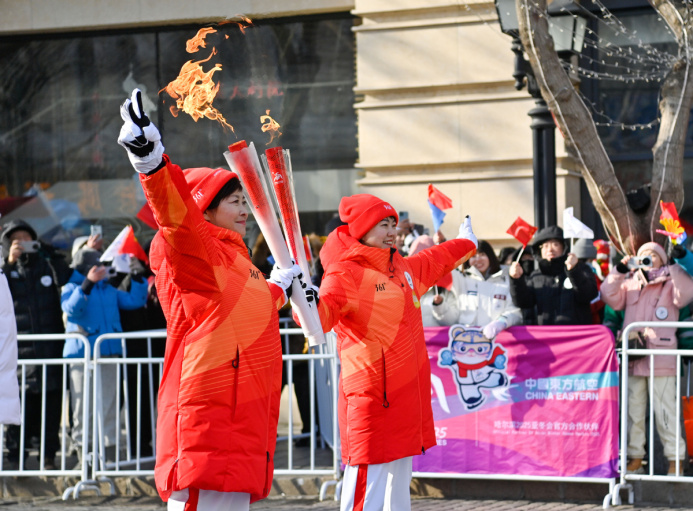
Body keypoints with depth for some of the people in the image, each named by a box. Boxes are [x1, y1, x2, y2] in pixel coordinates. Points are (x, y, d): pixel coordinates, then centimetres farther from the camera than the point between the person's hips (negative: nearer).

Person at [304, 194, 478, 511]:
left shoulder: (403, 268, 15)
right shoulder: (345, 273, -12)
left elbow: (435, 261, 37)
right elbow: (326, 307, -30)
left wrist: (466, 243, 55)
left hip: (406, 399, 9)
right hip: (371, 399, -9)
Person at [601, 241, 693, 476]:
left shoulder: (669, 284, 6)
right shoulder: (630, 284, 17)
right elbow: (611, 298, 4)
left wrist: (673, 269, -22)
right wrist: (619, 271, -5)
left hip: (661, 356, -4)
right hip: (632, 357, 4)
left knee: (664, 409, -8)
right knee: (633, 410, 7)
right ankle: (635, 459, 14)